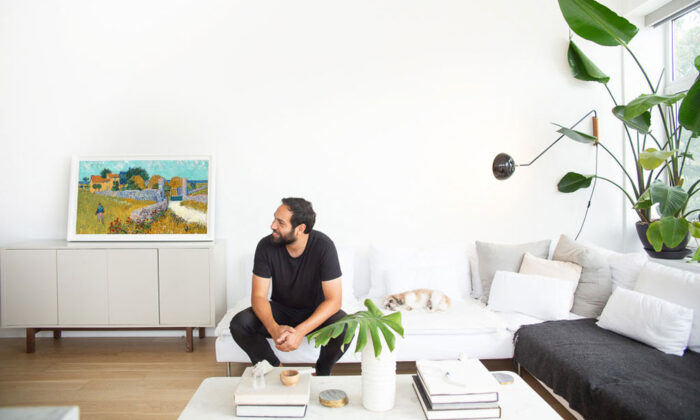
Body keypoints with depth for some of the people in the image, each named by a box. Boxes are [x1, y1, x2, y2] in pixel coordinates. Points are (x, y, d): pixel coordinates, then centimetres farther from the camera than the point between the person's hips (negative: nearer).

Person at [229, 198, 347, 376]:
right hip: (280, 309, 2)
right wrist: (274, 329, -36)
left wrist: (300, 331, -38)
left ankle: (322, 372, 1)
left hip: (315, 313, -2)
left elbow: (334, 299, -25)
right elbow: (258, 296, -16)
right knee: (239, 324, -23)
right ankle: (275, 368, 3)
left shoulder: (323, 246, -25)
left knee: (345, 327, -32)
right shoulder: (266, 246, -18)